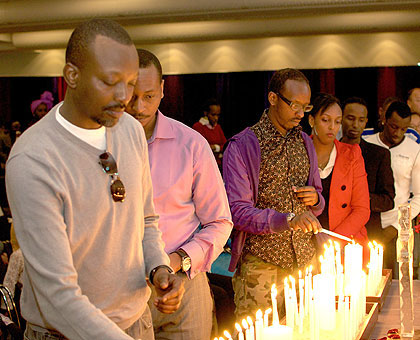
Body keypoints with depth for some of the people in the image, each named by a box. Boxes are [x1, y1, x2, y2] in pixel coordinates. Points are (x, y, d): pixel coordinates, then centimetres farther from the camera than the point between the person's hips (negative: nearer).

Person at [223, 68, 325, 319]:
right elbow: (237, 211, -15)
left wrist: (316, 199, -1)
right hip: (260, 262, -5)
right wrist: (287, 220, -27)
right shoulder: (242, 145, -7)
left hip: (305, 259, 6)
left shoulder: (304, 142, 14)